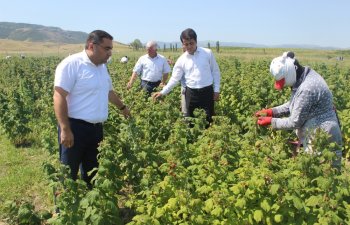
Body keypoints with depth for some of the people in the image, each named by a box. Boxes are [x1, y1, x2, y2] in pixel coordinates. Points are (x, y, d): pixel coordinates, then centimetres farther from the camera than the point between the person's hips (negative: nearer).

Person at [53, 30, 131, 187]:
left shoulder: (102, 66, 12)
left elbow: (108, 91, 29)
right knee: (69, 174, 1)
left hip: (96, 128, 8)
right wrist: (65, 130, -23)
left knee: (91, 171, 18)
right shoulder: (71, 64, -15)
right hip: (75, 128, -8)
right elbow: (59, 97, -20)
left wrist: (122, 107, 40)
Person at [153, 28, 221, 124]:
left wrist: (216, 90, 1)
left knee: (209, 119, 4)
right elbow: (175, 78, 2)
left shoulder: (208, 53, -3)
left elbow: (215, 72, 4)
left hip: (207, 91, -1)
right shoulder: (181, 60, 0)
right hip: (191, 93, 1)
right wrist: (163, 92, -7)